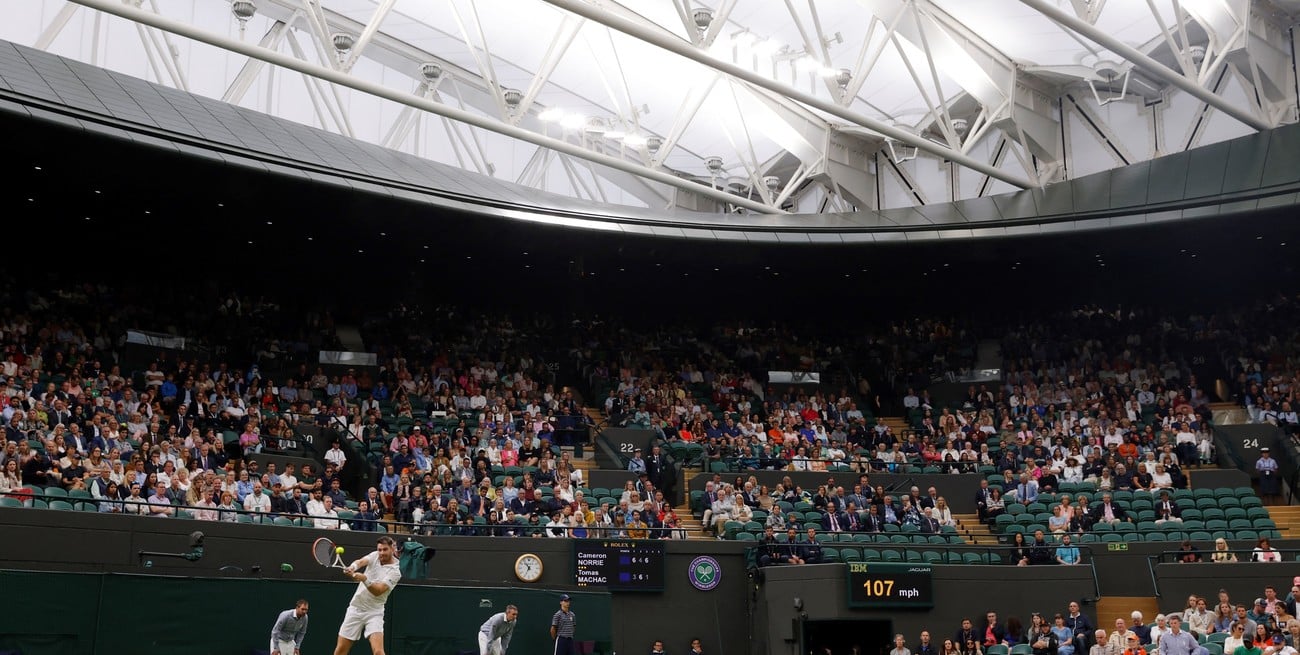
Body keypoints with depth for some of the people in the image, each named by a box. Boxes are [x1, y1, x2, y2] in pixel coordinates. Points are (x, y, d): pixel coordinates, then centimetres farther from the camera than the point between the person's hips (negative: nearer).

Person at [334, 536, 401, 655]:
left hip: (374, 613, -4)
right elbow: (361, 562, -20)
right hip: (355, 608, 4)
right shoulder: (375, 556, 1)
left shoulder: (395, 571, -14)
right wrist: (352, 567, -42)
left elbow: (378, 591, -24)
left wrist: (365, 579, -41)